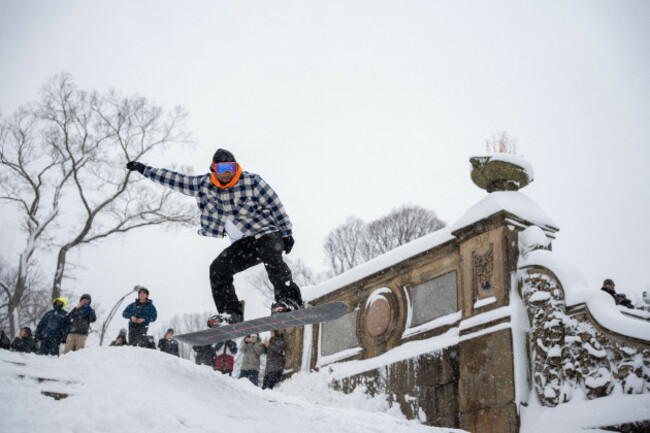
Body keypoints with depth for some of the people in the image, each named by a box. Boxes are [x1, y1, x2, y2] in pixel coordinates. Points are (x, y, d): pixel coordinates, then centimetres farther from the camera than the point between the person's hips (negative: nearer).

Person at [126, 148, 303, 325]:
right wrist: (144, 170, 10)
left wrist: (287, 234, -9)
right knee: (218, 268, -7)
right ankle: (231, 314, -2)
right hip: (242, 244, 6)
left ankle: (289, 299, -36)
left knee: (270, 255, -35)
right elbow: (175, 180, 9)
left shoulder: (252, 181, -11)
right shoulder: (204, 185, 2)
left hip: (267, 233, -6)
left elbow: (275, 205, -7)